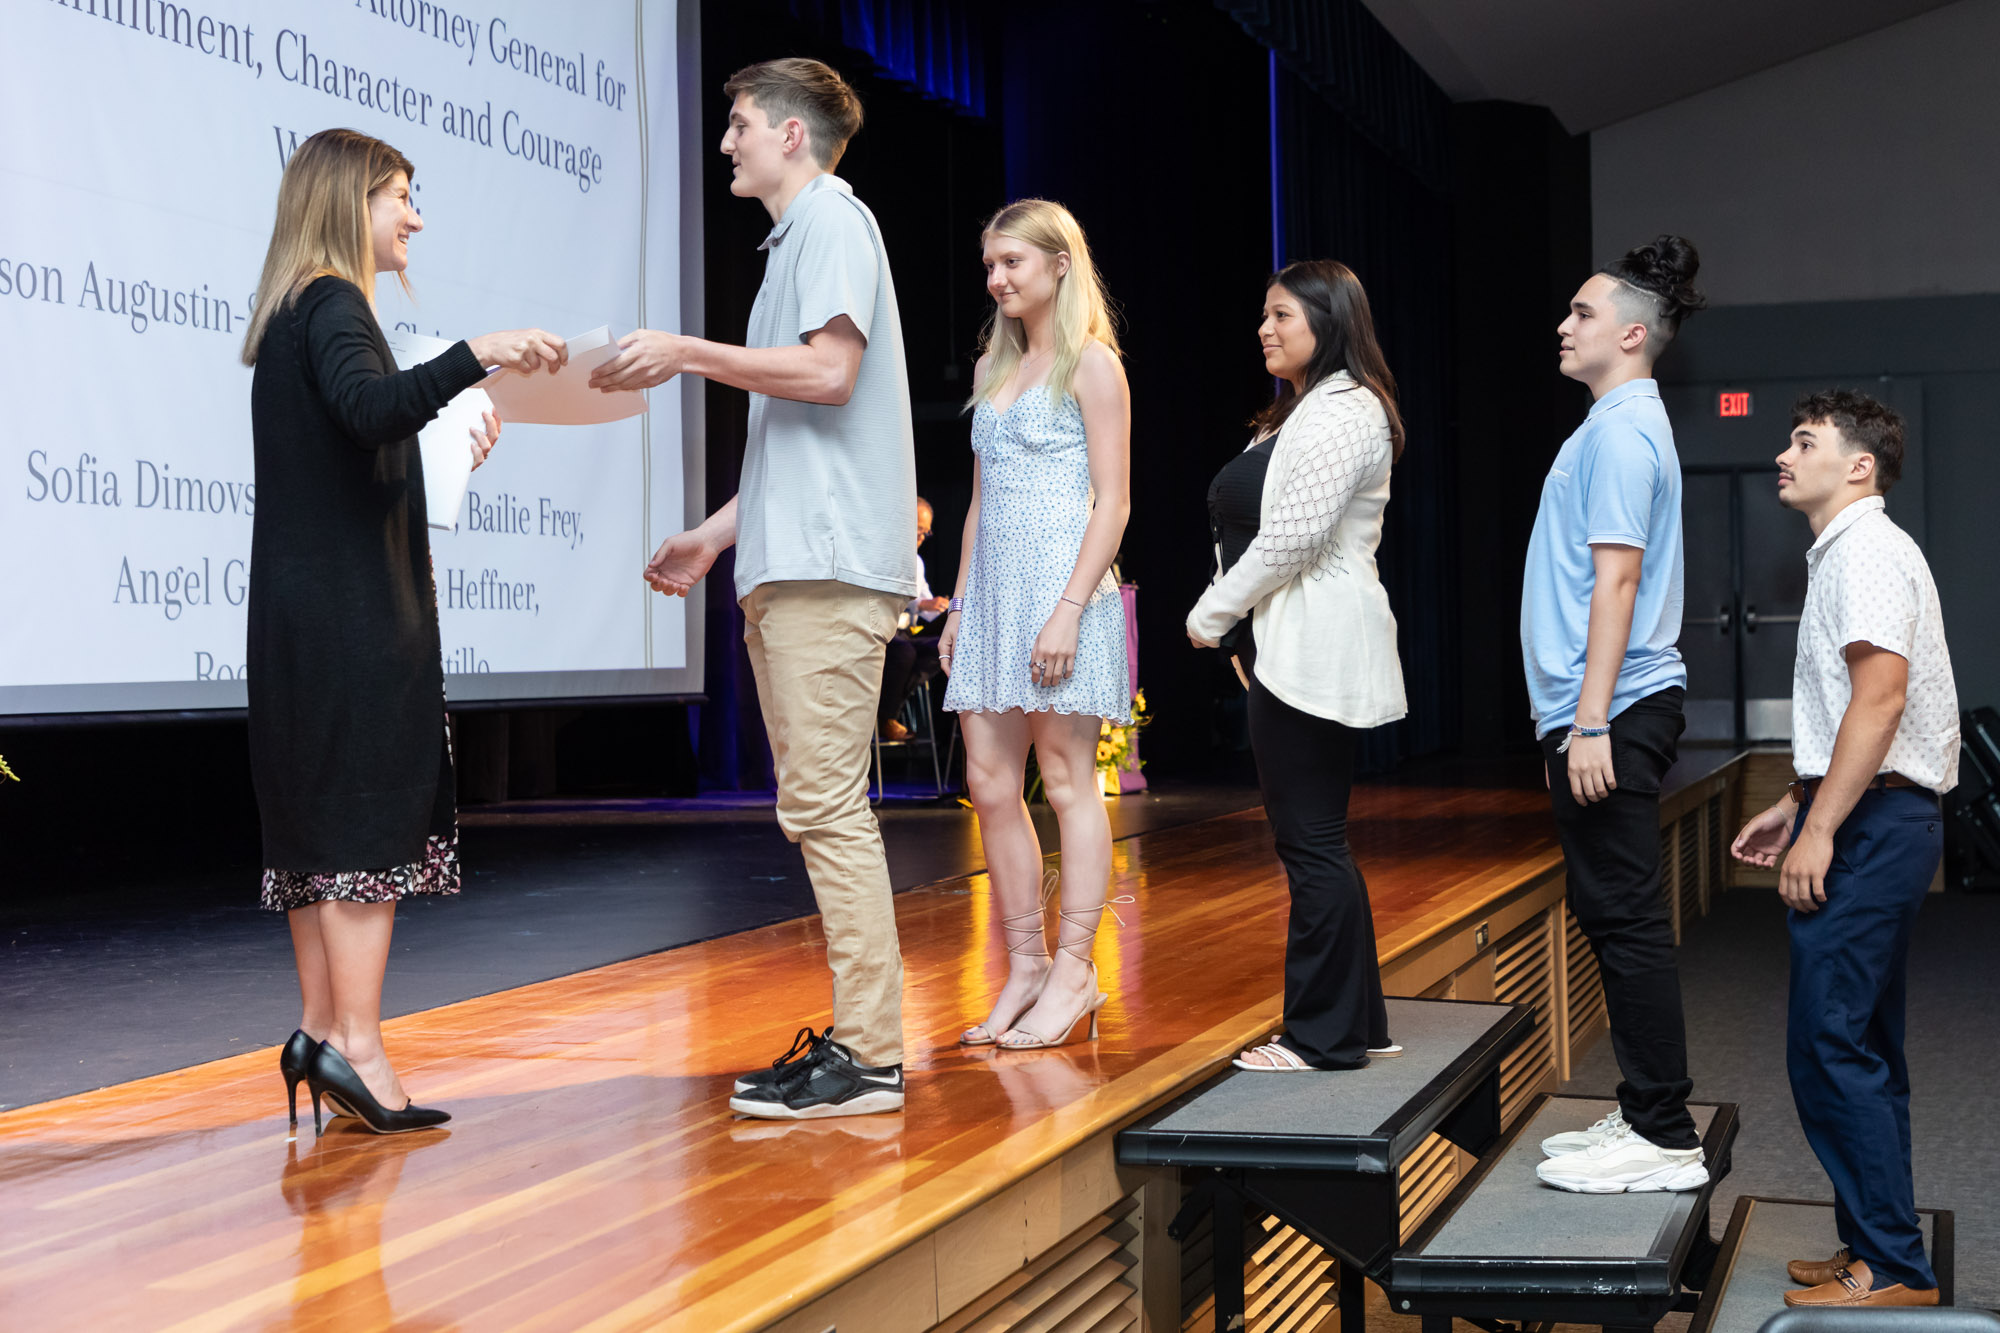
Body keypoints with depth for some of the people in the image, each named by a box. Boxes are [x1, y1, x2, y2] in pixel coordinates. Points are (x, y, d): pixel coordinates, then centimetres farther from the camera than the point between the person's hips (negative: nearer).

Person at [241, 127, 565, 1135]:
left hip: (306, 613, 10)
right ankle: (355, 1045, -11)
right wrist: (475, 357, -42)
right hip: (355, 609, -10)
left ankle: (322, 1031, 12)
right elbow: (369, 407, -31)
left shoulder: (295, 315, 21)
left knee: (321, 818, 9)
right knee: (369, 819, -10)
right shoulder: (331, 306, -9)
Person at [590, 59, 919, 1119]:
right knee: (818, 808, 9)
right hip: (791, 565, 10)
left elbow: (829, 371, -19)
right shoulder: (798, 238, 26)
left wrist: (687, 353, -12)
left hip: (828, 565, -10)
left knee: (826, 805, -12)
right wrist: (717, 535, 26)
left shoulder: (832, 220, -3)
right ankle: (858, 1036, 13)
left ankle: (869, 1057, -10)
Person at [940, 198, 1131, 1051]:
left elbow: (1112, 502, -9)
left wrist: (1070, 609, -17)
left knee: (1068, 781, -3)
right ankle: (1024, 970, 13)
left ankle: (1074, 977, 3)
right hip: (994, 591, 7)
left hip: (1062, 587, -7)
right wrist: (960, 603, 14)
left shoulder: (1090, 365, -4)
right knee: (990, 787, 5)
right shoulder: (992, 369, 18)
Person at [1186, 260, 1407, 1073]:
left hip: (1314, 650, -11)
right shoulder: (1300, 413, 22)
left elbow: (1293, 536, -19)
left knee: (1311, 841, -6)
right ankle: (1358, 1024, 18)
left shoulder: (1344, 412, -12)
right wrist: (1227, 620, 9)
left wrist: (1210, 617, -10)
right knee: (1315, 841, 12)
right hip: (1286, 647, 11)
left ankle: (1324, 1036, 0)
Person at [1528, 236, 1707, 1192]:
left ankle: (1664, 1140, -3)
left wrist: (1592, 722, -22)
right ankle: (1646, 1115, 21)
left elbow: (1617, 579, -19)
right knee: (1614, 916, 13)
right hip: (1604, 712, 11)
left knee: (1624, 918, -7)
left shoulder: (1620, 431, -13)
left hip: (1613, 714, -11)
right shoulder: (1621, 424, 19)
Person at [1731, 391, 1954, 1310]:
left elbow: (1880, 695, -22)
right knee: (1863, 1050, 13)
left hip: (1874, 824, -11)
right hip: (1873, 821, 11)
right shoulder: (1844, 553, 20)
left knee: (1831, 1045, -11)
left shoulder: (1866, 551, -12)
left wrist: (1820, 830, -23)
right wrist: (1793, 807, 24)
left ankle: (1892, 1270, -6)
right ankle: (1875, 1250, 20)